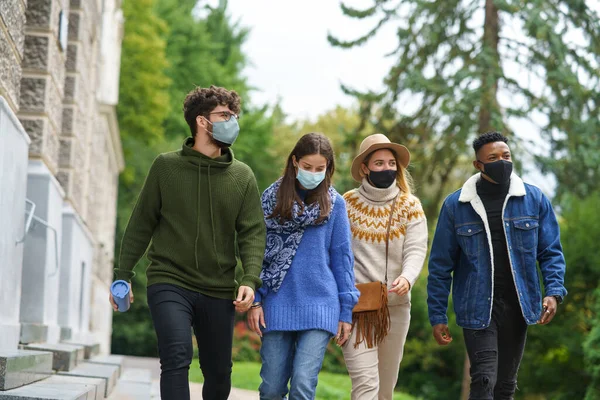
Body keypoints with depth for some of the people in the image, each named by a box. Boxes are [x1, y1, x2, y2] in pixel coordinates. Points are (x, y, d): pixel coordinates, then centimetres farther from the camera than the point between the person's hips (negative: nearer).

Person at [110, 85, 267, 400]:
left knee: (219, 375, 8)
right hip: (169, 283, -3)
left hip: (219, 291, 3)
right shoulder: (166, 166, 2)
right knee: (177, 357, -21)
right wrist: (123, 274, 3)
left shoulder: (242, 176, 6)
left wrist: (250, 280, -14)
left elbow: (253, 233, 0)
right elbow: (141, 224, 6)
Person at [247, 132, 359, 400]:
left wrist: (346, 311, 3)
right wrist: (255, 299, 0)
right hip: (278, 305, 1)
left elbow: (342, 257, 6)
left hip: (320, 306, -1)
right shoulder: (272, 197, 5)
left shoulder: (335, 203, 5)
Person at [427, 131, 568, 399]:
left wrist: (554, 291, -12)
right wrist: (437, 316, -3)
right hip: (478, 307, -3)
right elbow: (441, 264, 0)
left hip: (518, 306, 3)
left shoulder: (534, 199, 0)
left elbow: (551, 252, 5)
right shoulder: (456, 205, -4)